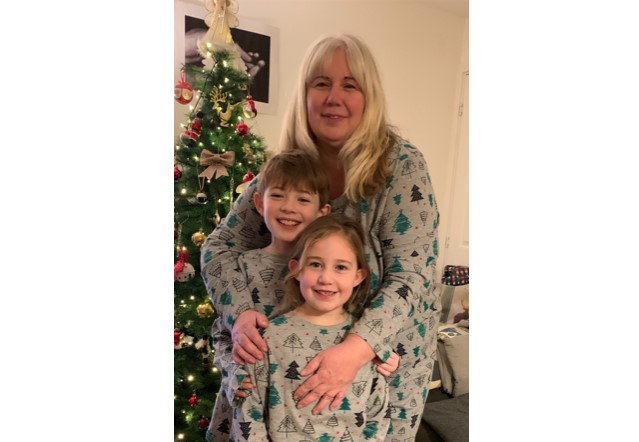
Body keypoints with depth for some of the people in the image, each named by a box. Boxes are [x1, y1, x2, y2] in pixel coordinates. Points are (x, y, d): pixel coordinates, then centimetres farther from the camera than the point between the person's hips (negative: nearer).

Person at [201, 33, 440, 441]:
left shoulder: (402, 165, -19)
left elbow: (412, 276, -23)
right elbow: (220, 246, -6)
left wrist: (355, 350, -36)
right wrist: (241, 313, -23)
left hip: (386, 354, -3)